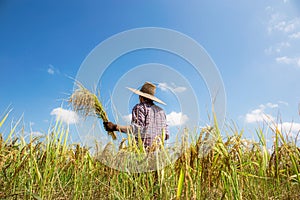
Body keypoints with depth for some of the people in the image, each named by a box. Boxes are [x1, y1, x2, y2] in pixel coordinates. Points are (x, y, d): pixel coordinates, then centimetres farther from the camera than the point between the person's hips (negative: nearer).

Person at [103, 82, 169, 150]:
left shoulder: (140, 107, -2)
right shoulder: (161, 111, 16)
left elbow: (136, 129, -15)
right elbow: (166, 135, 13)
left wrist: (115, 127, -12)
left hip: (143, 148, -6)